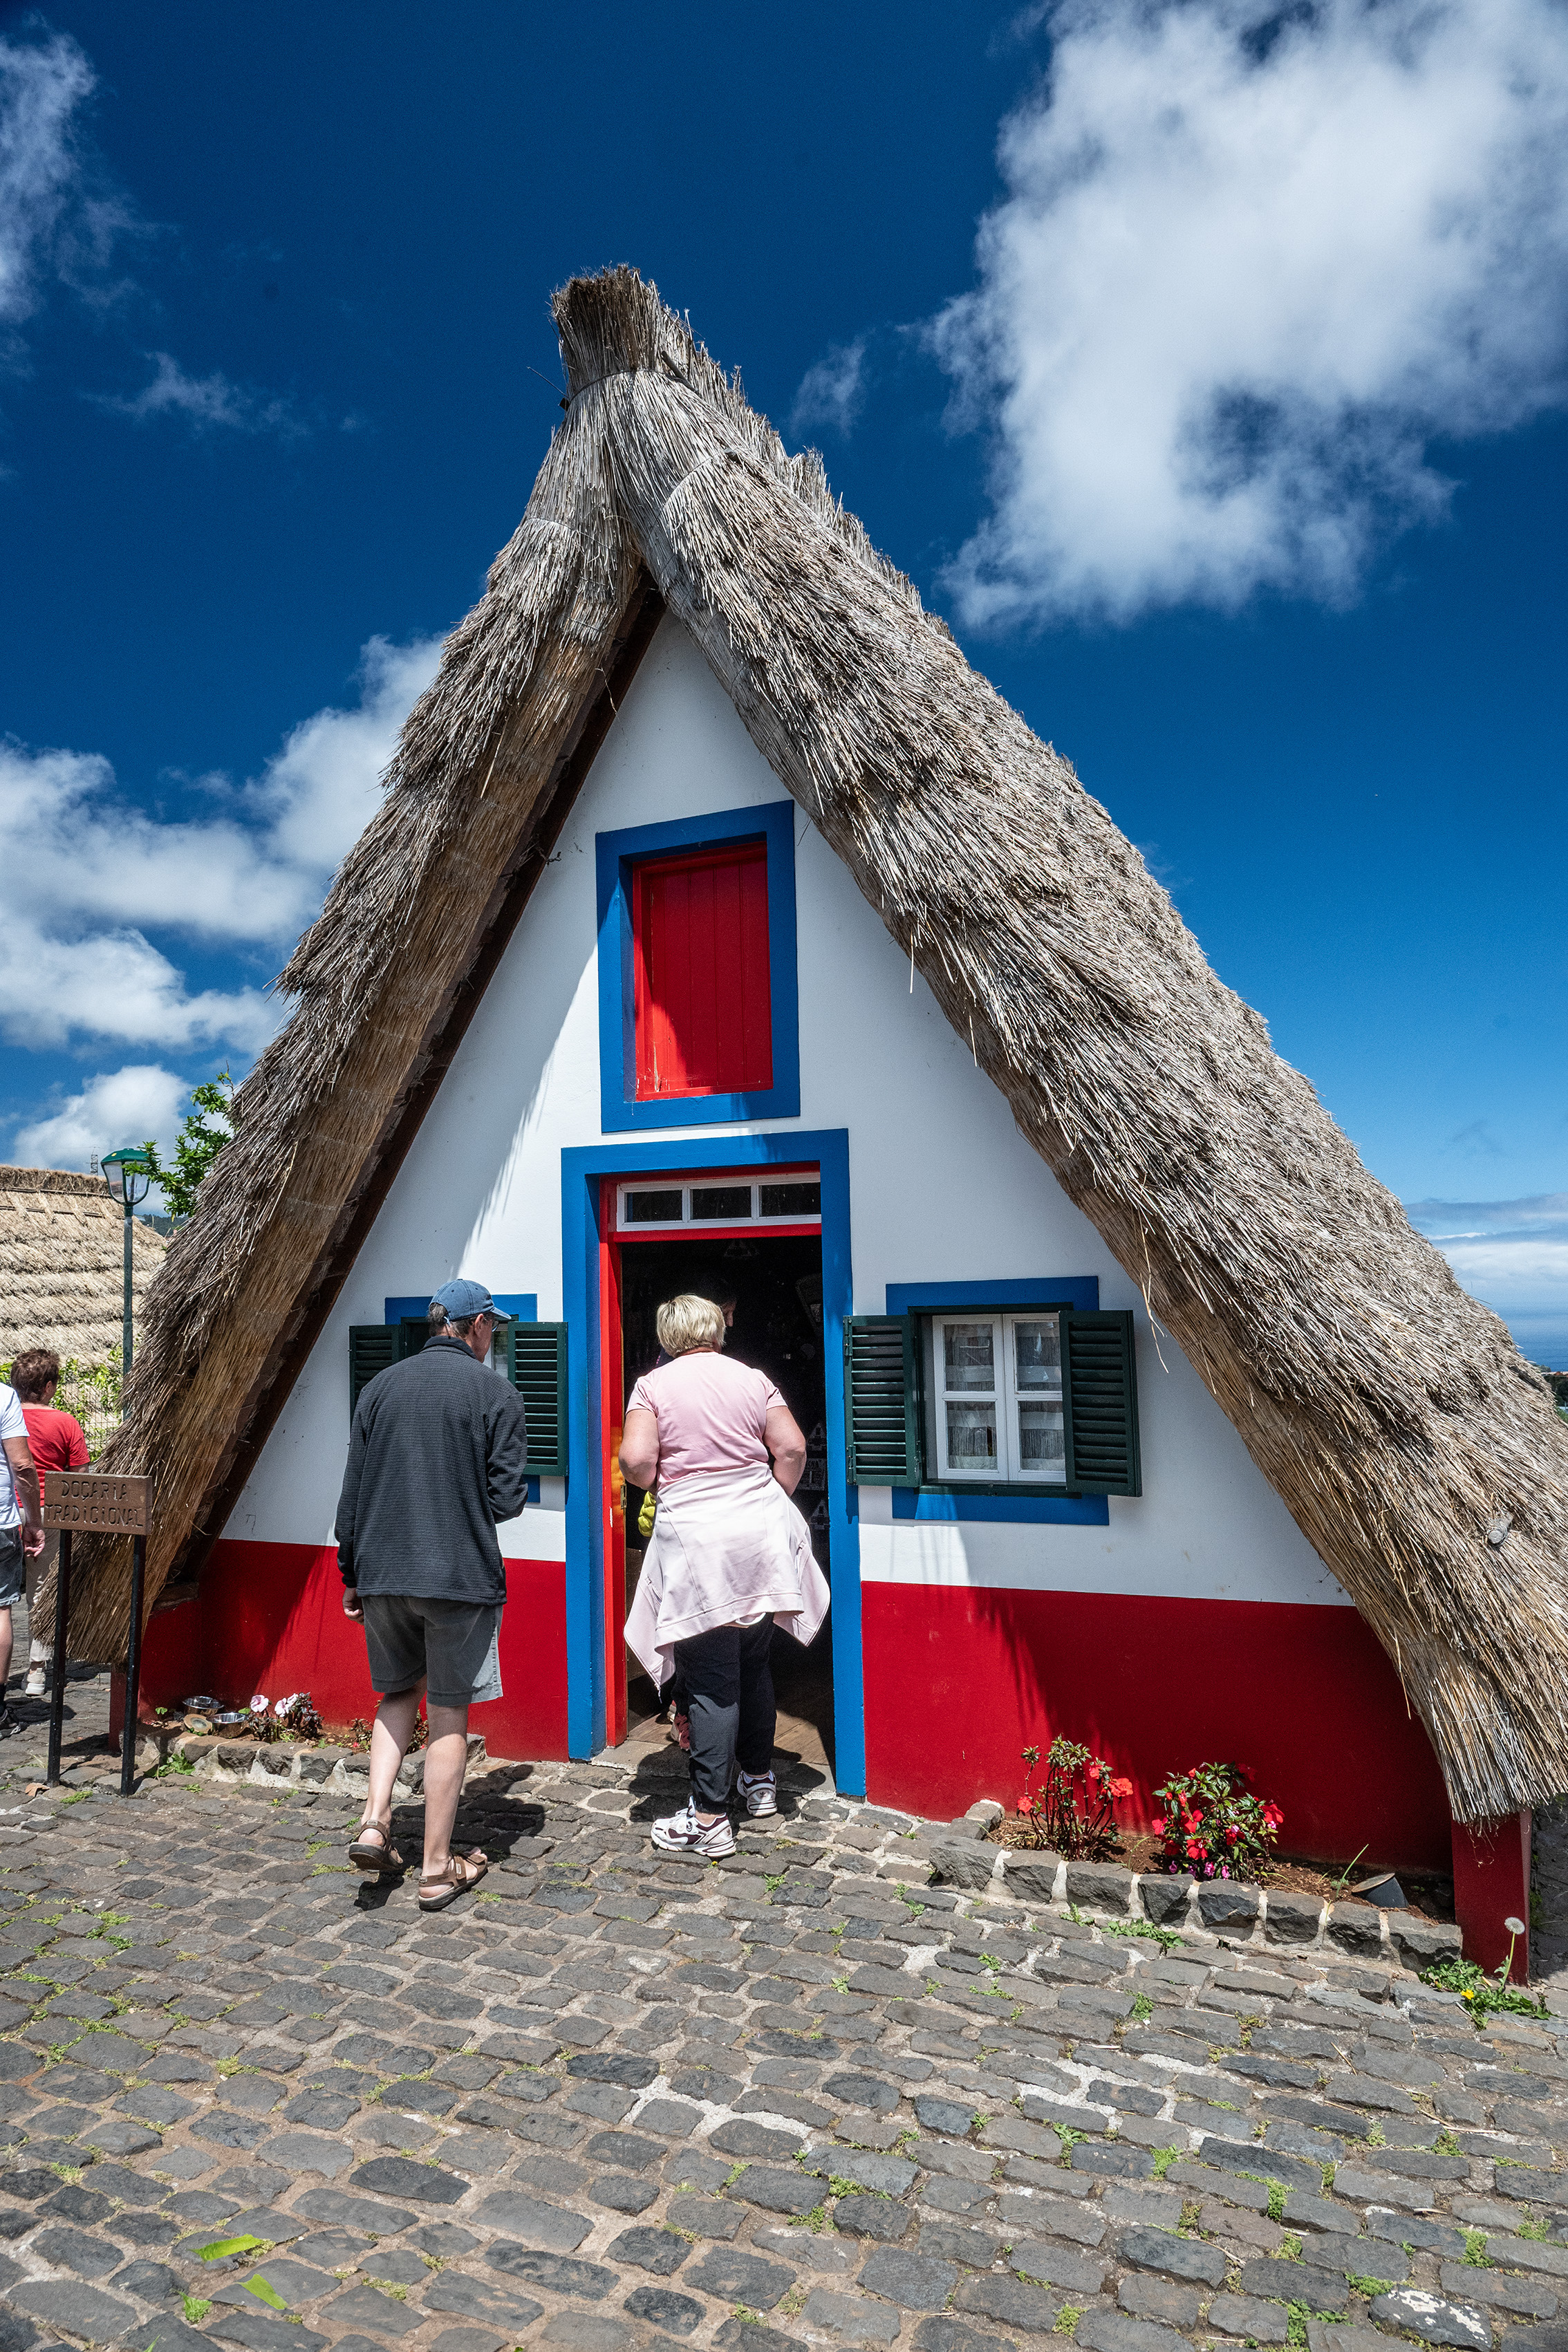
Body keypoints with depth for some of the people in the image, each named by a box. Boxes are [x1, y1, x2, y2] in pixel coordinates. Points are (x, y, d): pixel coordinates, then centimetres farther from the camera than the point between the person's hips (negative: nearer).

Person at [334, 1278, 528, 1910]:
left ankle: (375, 1819, 10)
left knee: (399, 1693, 24)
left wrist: (351, 1575, 16)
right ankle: (437, 1869, 14)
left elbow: (351, 1492, 8)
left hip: (381, 1574, 4)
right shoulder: (496, 1394, -5)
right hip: (460, 1575, -4)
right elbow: (507, 1497, -8)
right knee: (449, 1714, 7)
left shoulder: (380, 1387, 6)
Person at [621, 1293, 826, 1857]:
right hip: (761, 1536, 4)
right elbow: (792, 1449, 1)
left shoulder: (653, 1386, -1)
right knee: (754, 1663, 20)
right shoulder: (754, 1379, 7)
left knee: (711, 1682, 1)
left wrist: (651, 1481, 8)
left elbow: (636, 1460, -13)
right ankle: (759, 1780, 34)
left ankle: (709, 1820, 7)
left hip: (695, 1541, -4)